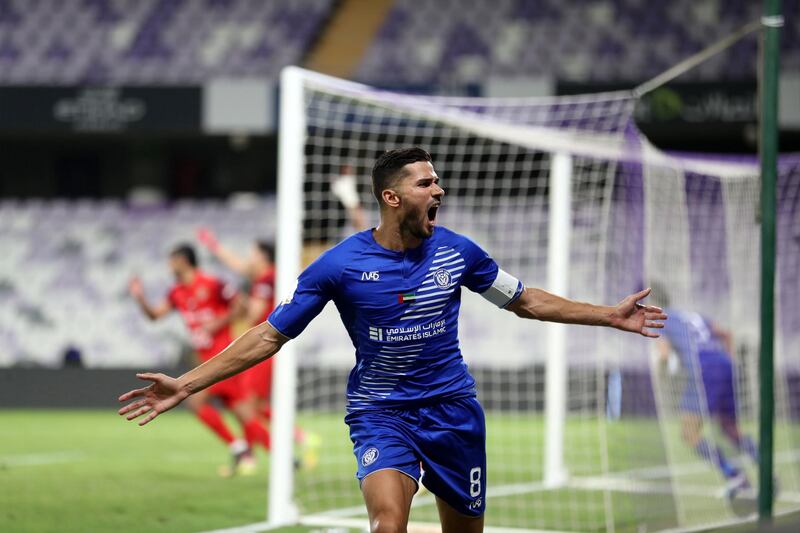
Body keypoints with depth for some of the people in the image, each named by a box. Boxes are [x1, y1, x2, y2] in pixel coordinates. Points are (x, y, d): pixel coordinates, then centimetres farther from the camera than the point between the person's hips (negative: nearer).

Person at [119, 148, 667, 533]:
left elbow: (526, 300, 14)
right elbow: (270, 336, -6)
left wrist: (609, 315, 13)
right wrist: (186, 384, -12)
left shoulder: (457, 251, -2)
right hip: (380, 412, -3)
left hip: (453, 407, 4)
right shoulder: (339, 265, -10)